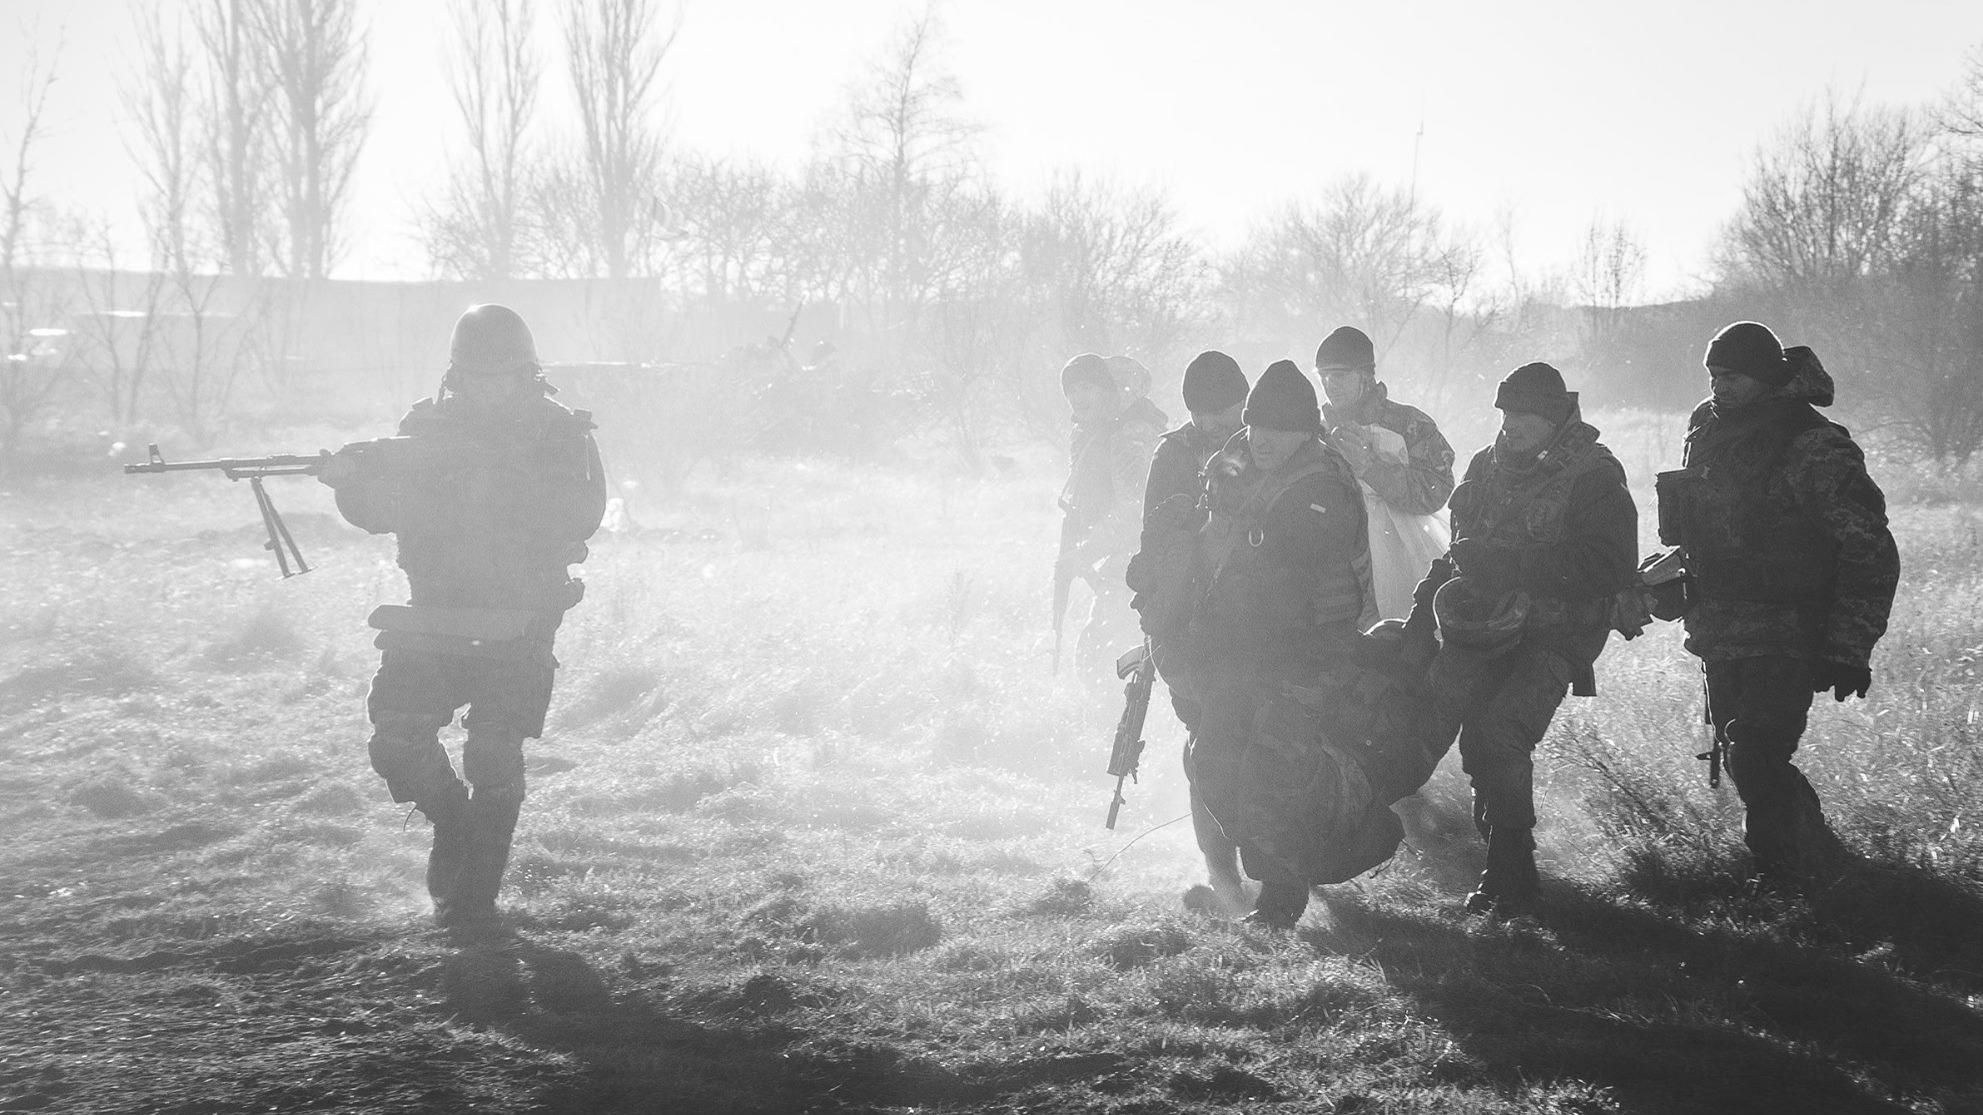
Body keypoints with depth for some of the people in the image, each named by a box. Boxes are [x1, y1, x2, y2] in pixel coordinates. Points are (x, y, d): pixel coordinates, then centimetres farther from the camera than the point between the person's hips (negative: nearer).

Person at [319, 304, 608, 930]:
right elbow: (378, 512, -2)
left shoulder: (560, 435, -3)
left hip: (518, 627, -3)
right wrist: (352, 478, -24)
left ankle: (474, 896, 4)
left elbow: (583, 513, -19)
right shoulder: (427, 427, 5)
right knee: (397, 743, -7)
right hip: (433, 620, 3)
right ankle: (451, 815, 23)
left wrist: (499, 481, -29)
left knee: (493, 758, -10)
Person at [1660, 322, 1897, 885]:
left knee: (1755, 764, -15)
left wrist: (1849, 650, -16)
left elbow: (1870, 554, -14)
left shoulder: (1815, 449, -14)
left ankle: (1807, 873, 1)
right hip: (1720, 639, 8)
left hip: (1784, 643, -7)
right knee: (1749, 760, 12)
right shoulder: (1707, 434, 9)